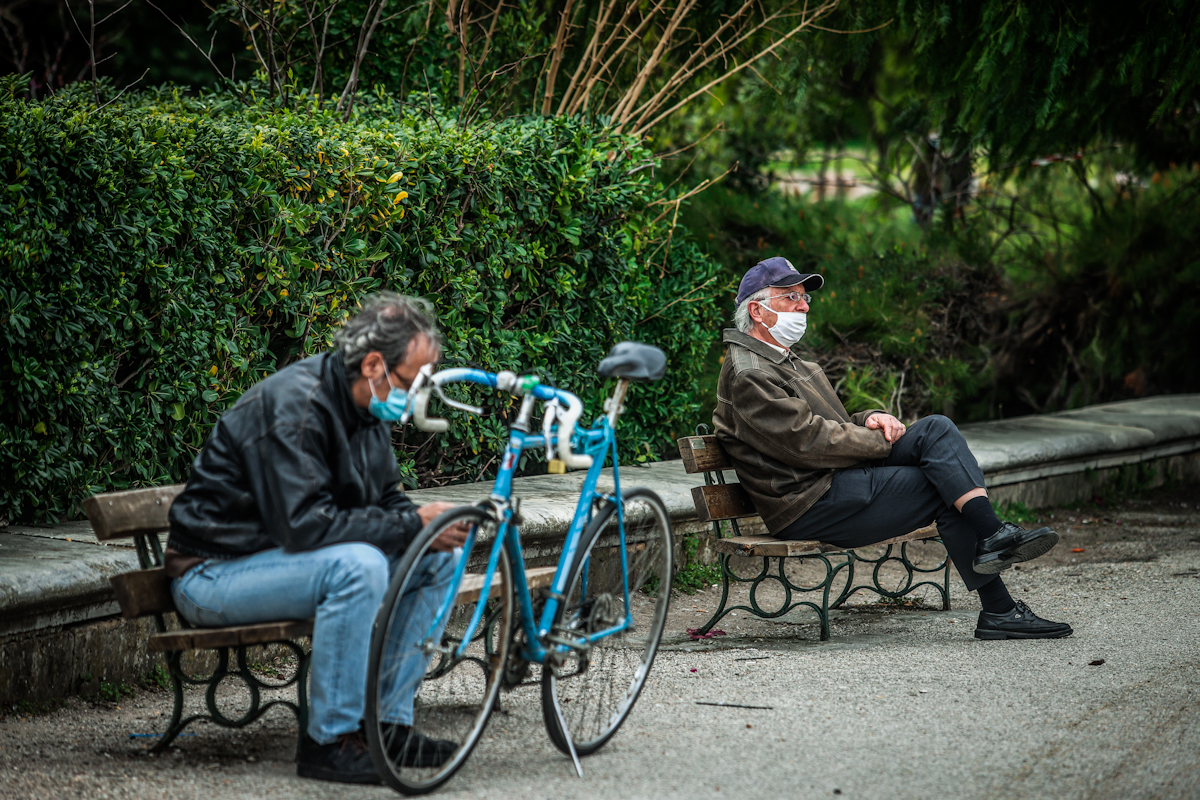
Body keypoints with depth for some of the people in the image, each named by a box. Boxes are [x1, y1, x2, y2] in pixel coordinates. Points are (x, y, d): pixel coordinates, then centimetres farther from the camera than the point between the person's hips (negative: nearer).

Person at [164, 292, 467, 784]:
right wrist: (412, 524, -28)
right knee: (356, 566, -34)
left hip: (283, 556, 9)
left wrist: (432, 529, -11)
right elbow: (304, 524, -32)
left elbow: (385, 501, 13)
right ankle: (328, 741, -24)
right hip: (215, 573, -9)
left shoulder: (367, 409, 5)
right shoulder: (295, 406, -25)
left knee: (438, 561, -2)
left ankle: (390, 725, 0)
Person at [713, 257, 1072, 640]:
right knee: (946, 488, -14)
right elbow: (809, 442, -19)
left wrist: (870, 420, 2)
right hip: (811, 505, -10)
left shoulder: (786, 363, 25)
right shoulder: (748, 375, -11)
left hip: (837, 480, 10)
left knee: (936, 429, -8)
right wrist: (884, 440, -10)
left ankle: (992, 536, -15)